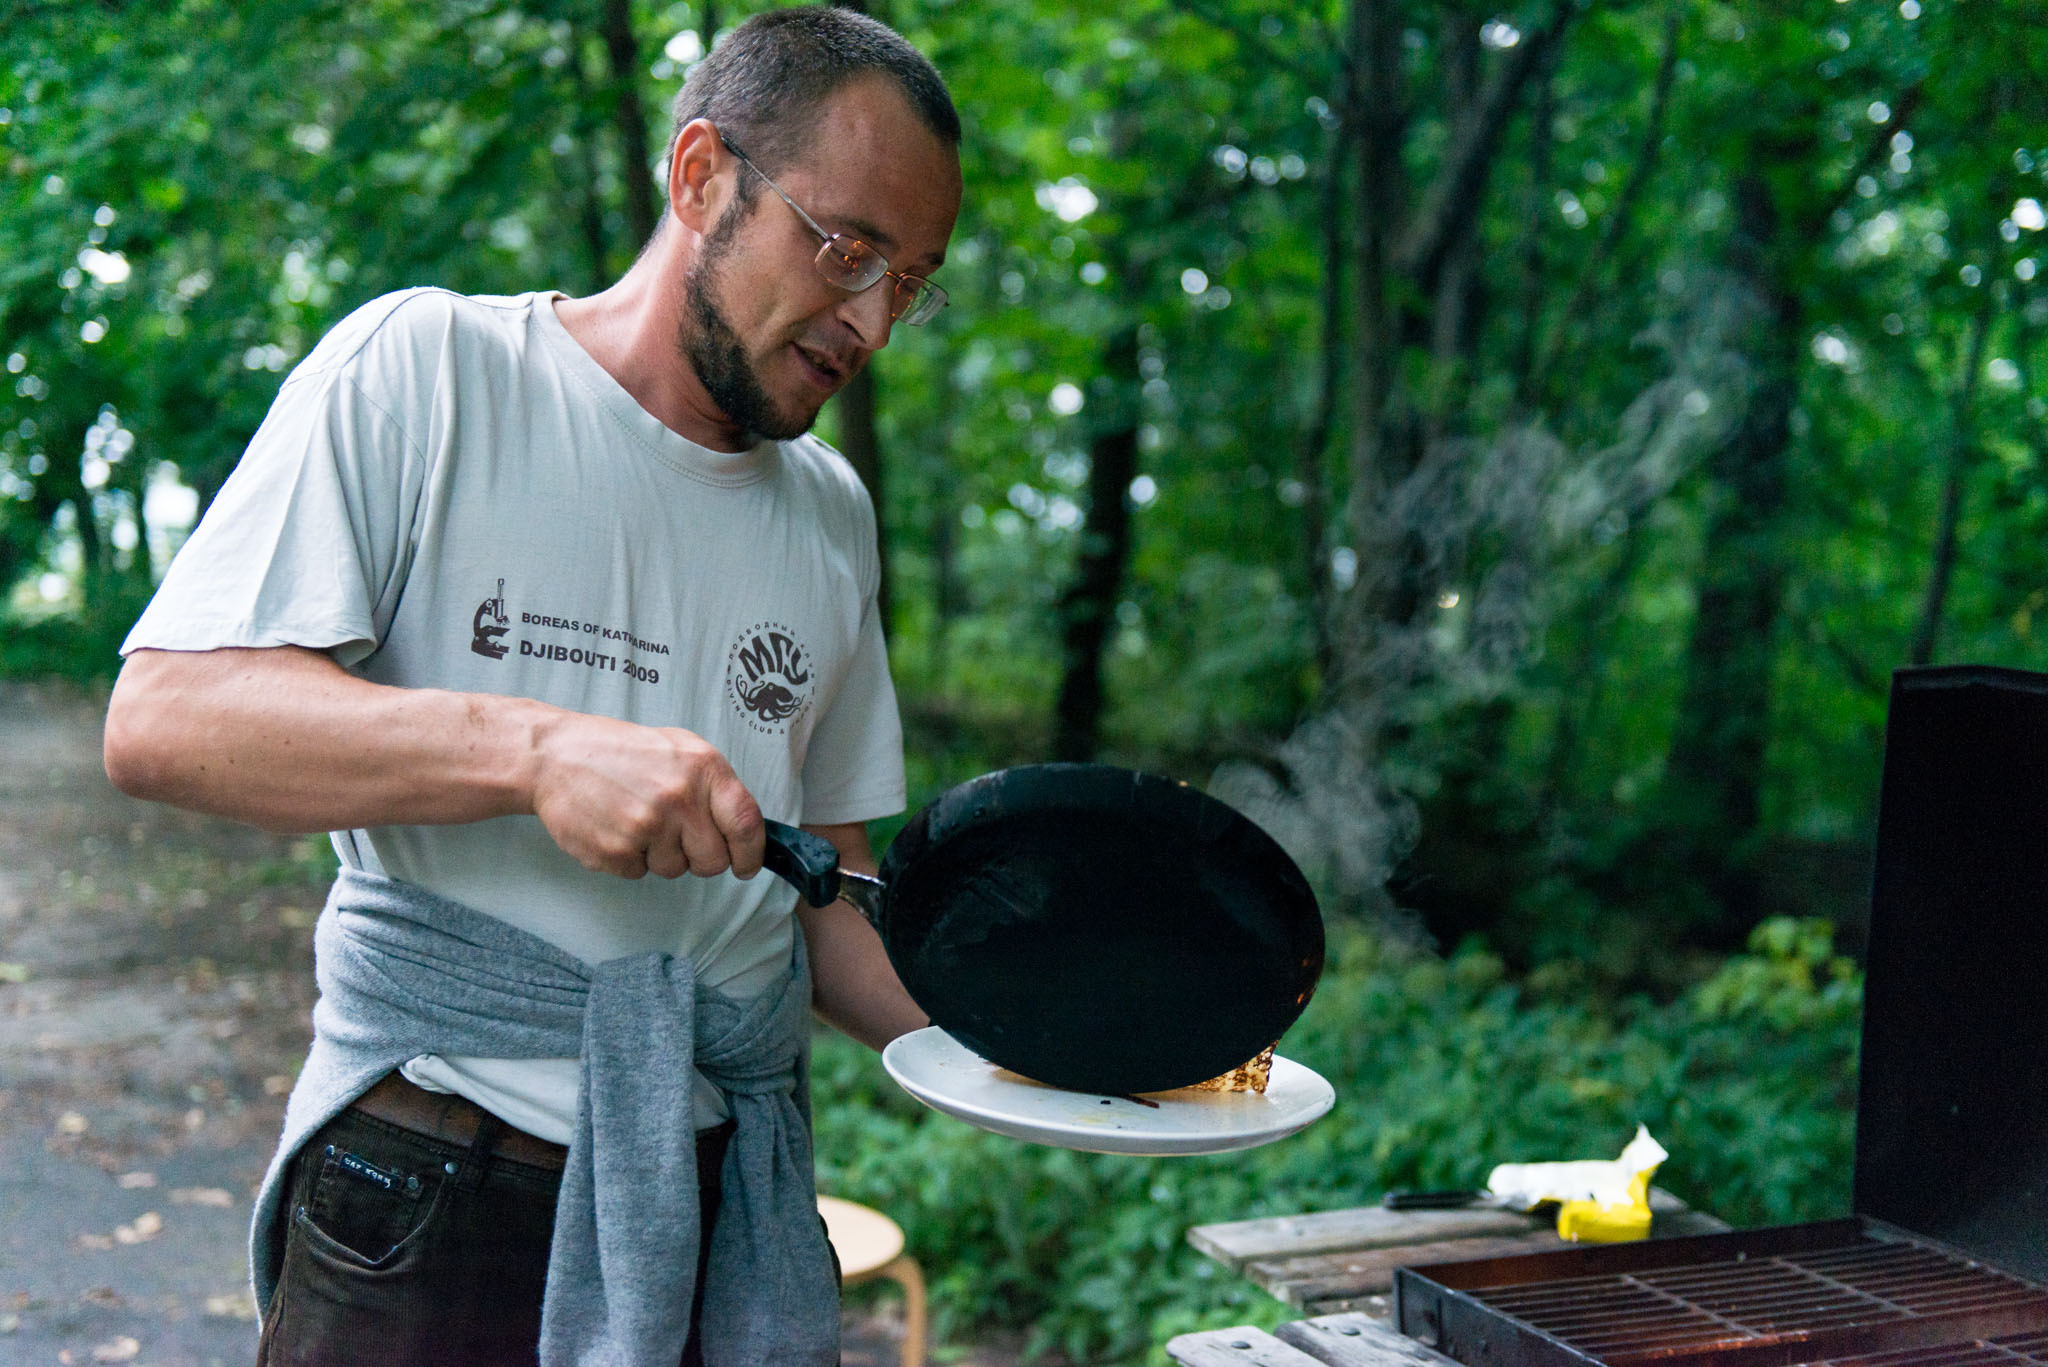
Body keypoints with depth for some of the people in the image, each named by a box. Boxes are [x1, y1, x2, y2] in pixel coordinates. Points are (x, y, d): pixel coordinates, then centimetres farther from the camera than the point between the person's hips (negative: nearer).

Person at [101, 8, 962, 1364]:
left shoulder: (832, 515, 9)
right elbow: (160, 718, -15)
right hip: (432, 1201, -4)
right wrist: (536, 749, -27)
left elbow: (827, 901, 11)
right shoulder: (424, 371, -6)